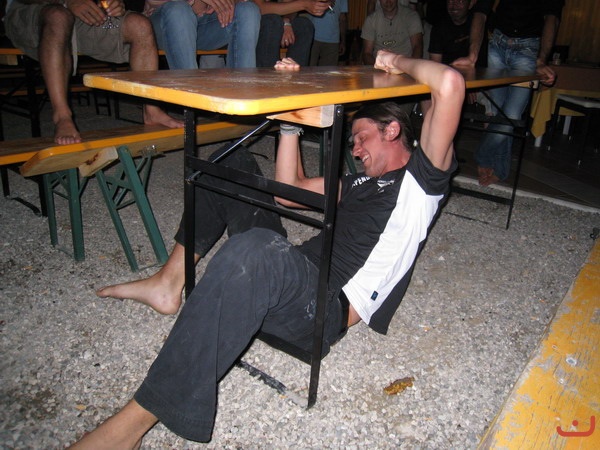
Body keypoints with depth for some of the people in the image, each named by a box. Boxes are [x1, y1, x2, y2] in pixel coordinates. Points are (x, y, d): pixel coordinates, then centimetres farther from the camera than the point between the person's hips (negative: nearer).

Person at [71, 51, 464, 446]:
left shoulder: (422, 177, 5)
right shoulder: (361, 182, 30)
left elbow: (450, 83, -10)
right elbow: (289, 191, 27)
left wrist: (400, 63, 8)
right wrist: (290, 122, 21)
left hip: (329, 309, -9)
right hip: (294, 273, 9)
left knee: (254, 251, -44)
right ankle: (171, 282, -2)